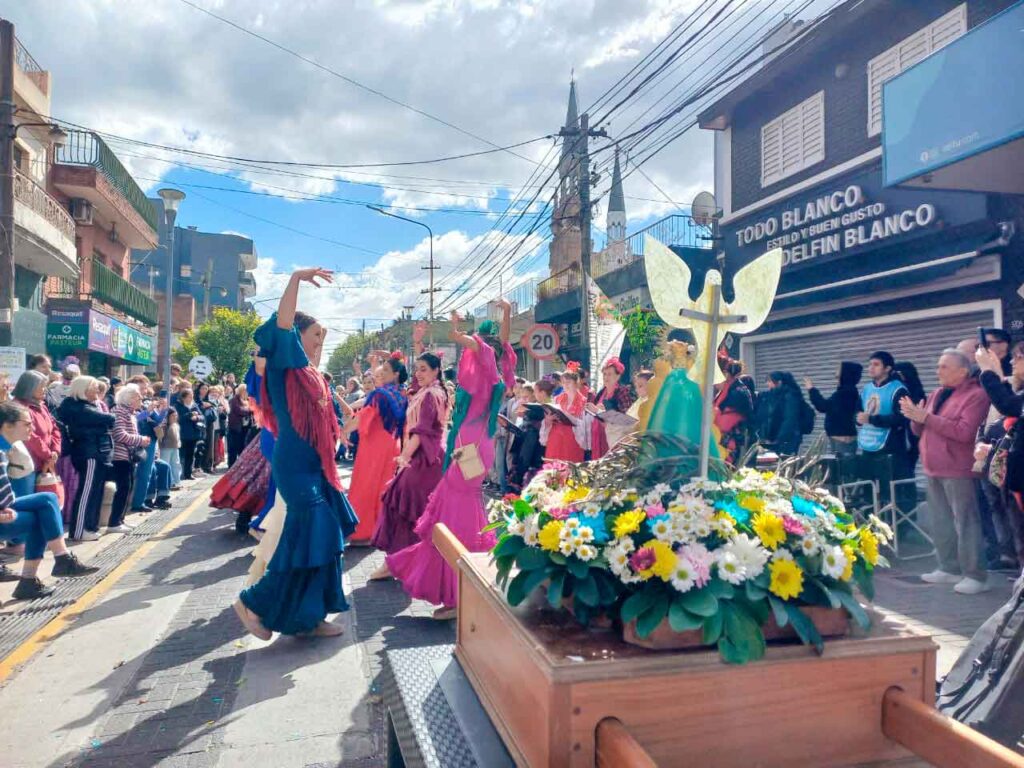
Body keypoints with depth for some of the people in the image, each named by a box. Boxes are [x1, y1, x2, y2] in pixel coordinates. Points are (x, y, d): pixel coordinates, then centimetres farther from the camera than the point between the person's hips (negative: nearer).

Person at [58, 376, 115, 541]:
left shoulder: (89, 405, 19)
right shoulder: (78, 407, -13)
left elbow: (101, 423, 15)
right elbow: (108, 420, -16)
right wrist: (109, 418, 4)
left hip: (98, 453, 10)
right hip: (90, 454, -10)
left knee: (95, 492, 12)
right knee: (87, 492, -7)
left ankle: (90, 527, 19)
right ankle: (79, 531, -4)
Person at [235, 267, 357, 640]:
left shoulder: (312, 374, 16)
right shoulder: (283, 366, -6)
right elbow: (281, 325, -24)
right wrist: (296, 278, -29)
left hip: (316, 468, 9)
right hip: (295, 467, -8)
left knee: (324, 539, 9)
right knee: (308, 539, -8)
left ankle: (309, 617, 19)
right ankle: (254, 602, 10)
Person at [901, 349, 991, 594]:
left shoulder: (976, 395, -9)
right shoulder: (936, 394, 16)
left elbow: (964, 431, -22)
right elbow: (919, 430, 18)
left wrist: (927, 417, -20)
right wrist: (916, 416, -4)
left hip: (957, 470, -8)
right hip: (934, 469, 8)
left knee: (965, 522, -4)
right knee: (941, 522, 13)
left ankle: (976, 576, 3)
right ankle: (949, 568, 23)